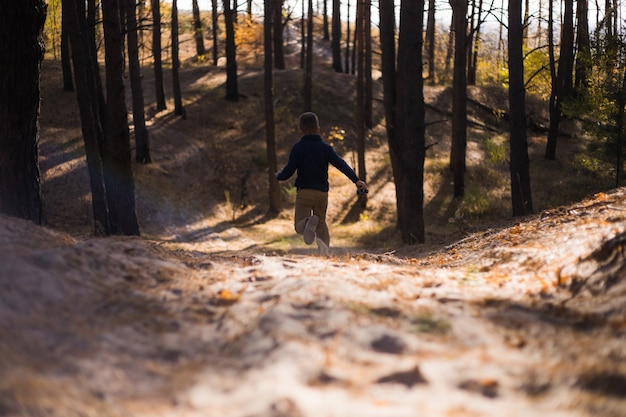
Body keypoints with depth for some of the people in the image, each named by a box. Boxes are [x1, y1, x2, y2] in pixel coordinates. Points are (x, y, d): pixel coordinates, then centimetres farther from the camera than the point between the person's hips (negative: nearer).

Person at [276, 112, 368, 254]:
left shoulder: (298, 148, -1)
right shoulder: (325, 147, 7)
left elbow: (289, 171, -3)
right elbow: (340, 164, -3)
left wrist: (279, 176, 19)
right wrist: (355, 179, -5)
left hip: (305, 192, -3)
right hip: (323, 193, 4)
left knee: (299, 225, -5)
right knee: (321, 223, 18)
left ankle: (308, 222, -40)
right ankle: (325, 249, -3)